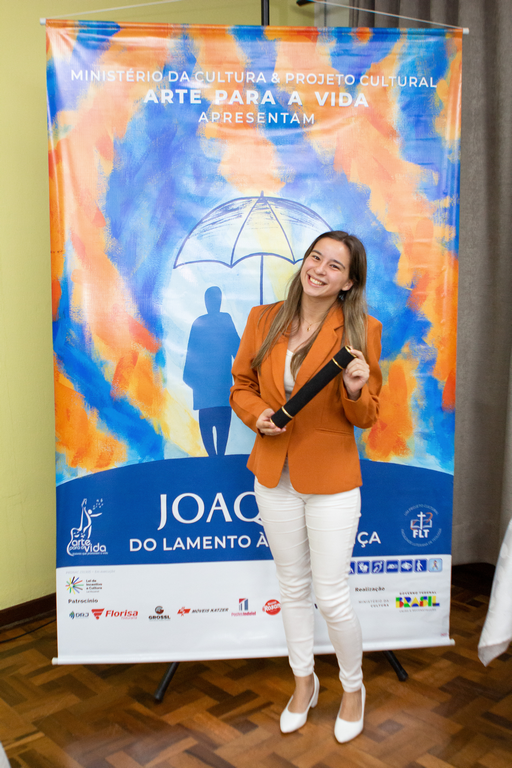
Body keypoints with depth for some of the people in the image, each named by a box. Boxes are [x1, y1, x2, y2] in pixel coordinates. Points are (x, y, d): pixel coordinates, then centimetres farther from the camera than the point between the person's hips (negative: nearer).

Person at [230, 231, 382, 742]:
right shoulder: (264, 320, -1)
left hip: (331, 480, -3)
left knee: (332, 599, 4)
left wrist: (355, 392, -26)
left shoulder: (361, 330, -9)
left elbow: (367, 417, -5)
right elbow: (241, 387, 7)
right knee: (292, 587, 19)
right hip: (274, 476, 4)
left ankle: (353, 688, 34)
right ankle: (303, 683, 42)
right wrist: (258, 415, -13)